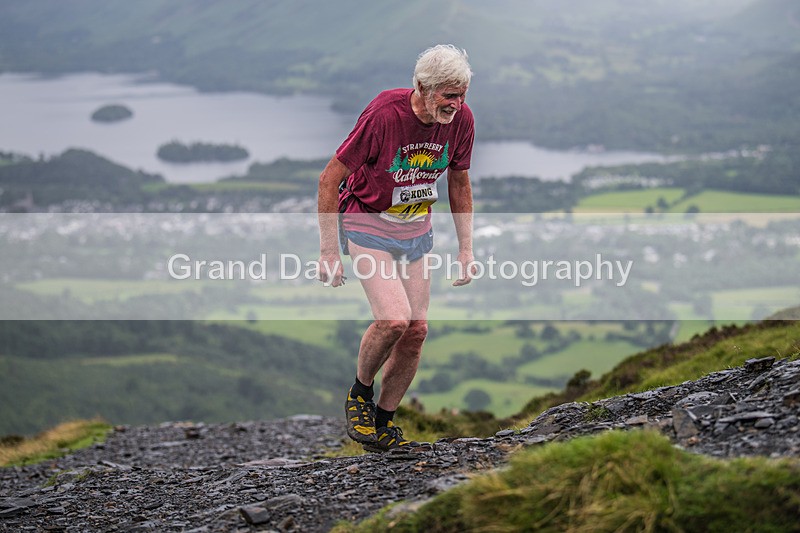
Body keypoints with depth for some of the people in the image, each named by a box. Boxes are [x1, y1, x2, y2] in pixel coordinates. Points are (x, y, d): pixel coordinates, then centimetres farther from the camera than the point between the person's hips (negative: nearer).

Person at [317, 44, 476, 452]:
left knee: (416, 330, 0)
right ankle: (359, 394, 6)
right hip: (366, 224, -6)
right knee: (394, 319, -22)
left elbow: (459, 184, 8)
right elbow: (330, 178, -19)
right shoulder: (384, 114, -26)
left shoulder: (461, 119, -10)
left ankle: (382, 425, 16)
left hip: (416, 231, 6)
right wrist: (328, 253, -18)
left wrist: (466, 248, 6)